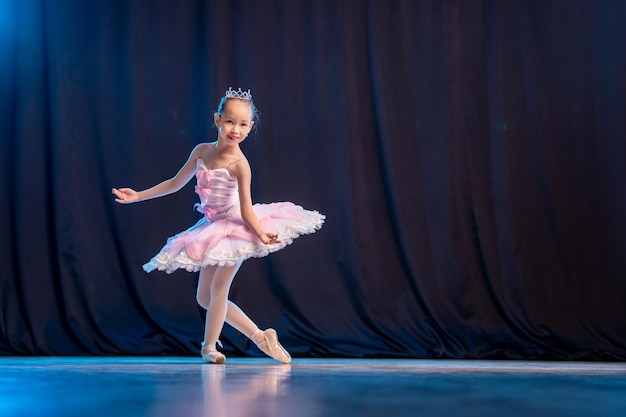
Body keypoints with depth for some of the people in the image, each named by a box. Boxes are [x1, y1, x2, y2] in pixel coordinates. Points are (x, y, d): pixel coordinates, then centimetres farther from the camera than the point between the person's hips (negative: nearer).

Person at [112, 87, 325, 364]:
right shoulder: (202, 151, -2)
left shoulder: (239, 164, -20)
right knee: (204, 297, 8)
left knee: (218, 287, -7)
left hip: (236, 227, -7)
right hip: (213, 229, 7)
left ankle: (209, 346, 10)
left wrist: (261, 234, -40)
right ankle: (260, 337, 13)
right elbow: (176, 183, 10)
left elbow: (246, 208, -23)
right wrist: (137, 196, 11)